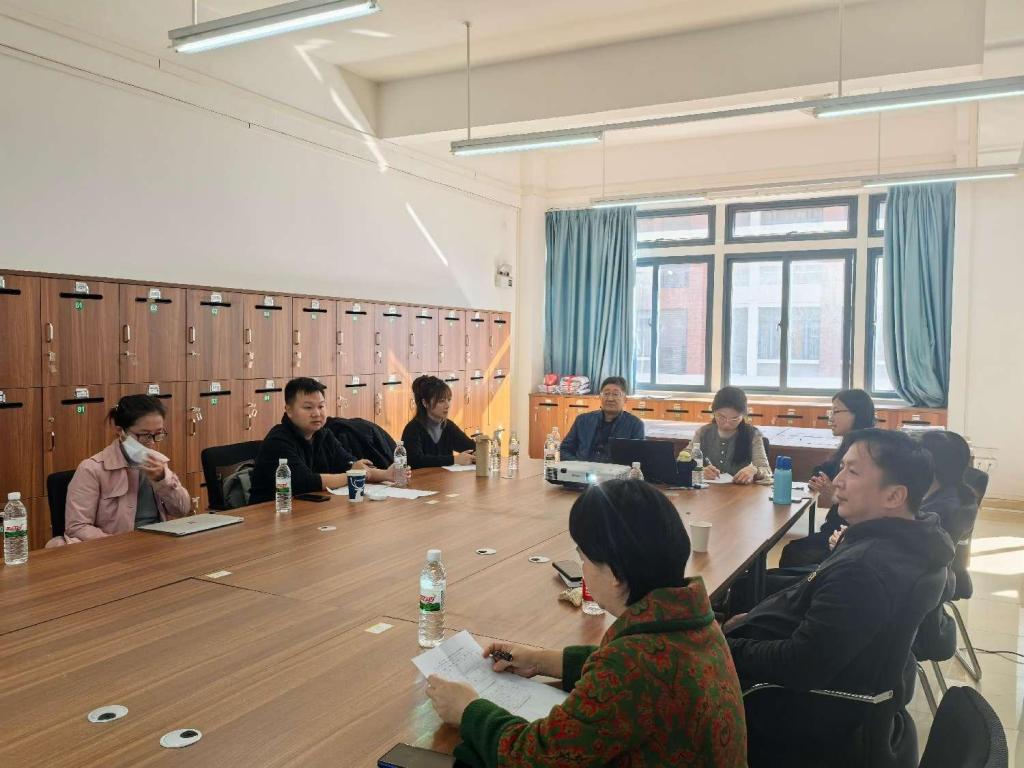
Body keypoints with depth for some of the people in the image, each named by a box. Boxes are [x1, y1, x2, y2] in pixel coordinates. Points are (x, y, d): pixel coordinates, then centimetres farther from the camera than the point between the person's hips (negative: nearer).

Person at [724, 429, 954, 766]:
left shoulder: (867, 569, -32)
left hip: (808, 718, -9)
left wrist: (721, 648, -18)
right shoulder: (909, 541, -1)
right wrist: (754, 619, 6)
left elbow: (798, 668, -30)